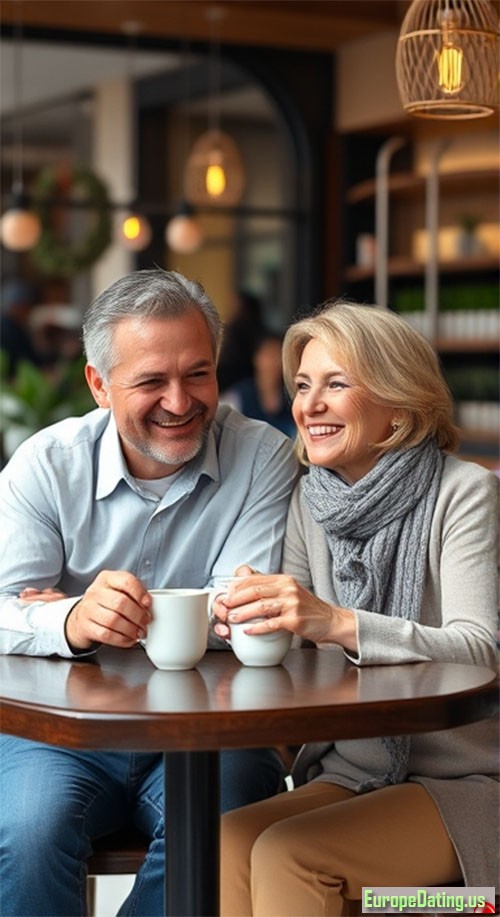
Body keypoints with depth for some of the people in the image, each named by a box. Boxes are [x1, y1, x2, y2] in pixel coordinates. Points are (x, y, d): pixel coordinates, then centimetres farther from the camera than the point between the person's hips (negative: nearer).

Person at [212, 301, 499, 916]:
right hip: (350, 772, 5)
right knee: (229, 841, -24)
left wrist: (341, 625, -35)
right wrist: (250, 616, -18)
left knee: (284, 853, -28)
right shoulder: (310, 501, 8)